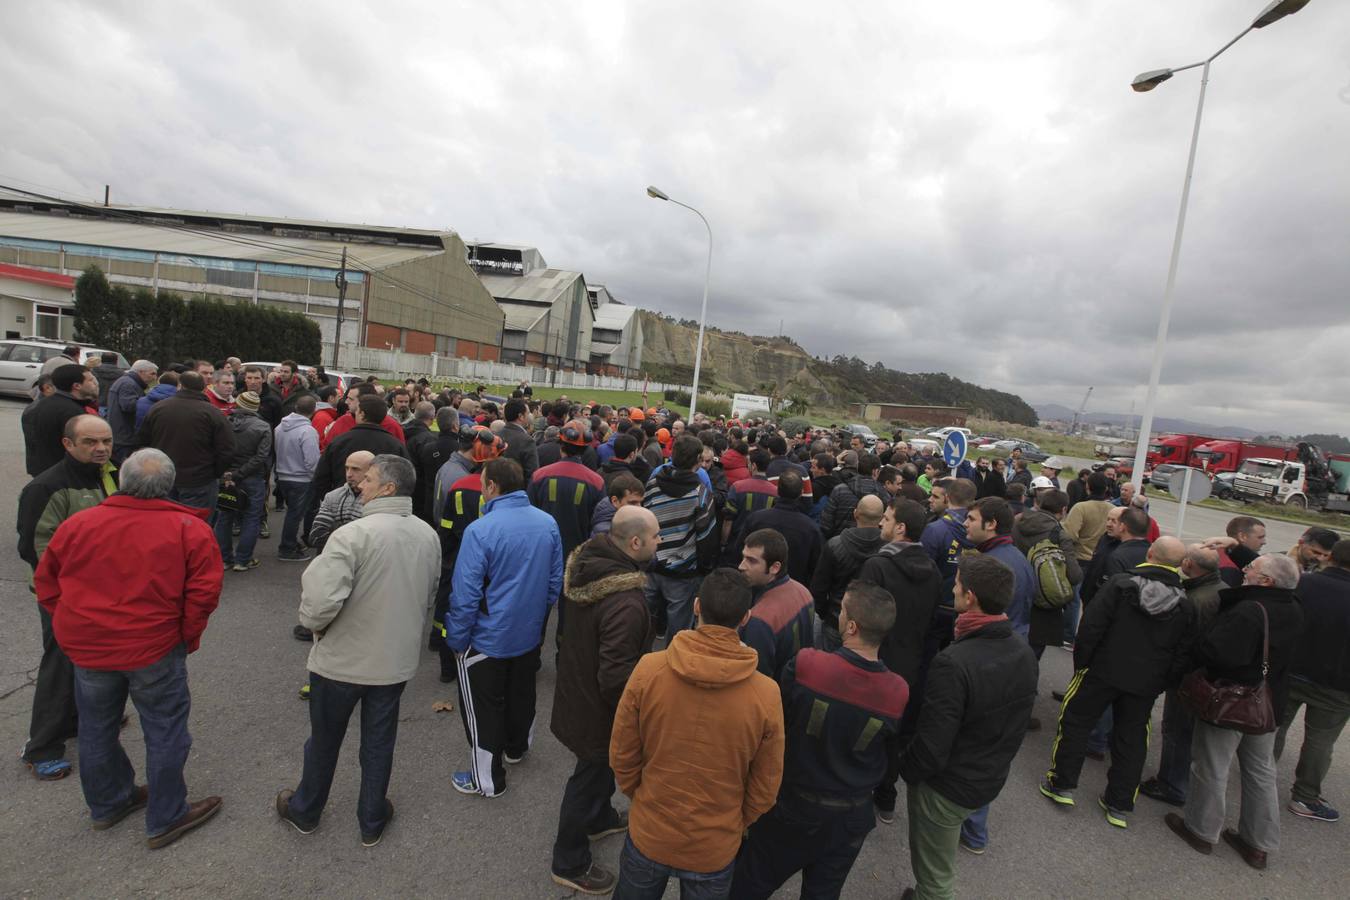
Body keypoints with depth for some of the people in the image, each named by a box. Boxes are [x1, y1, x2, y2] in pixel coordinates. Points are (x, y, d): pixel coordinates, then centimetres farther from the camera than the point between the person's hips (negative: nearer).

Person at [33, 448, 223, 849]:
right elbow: (204, 591, -18)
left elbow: (46, 583, 6)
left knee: (96, 729, 24)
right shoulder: (190, 529, -15)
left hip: (87, 648, 5)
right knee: (165, 733, 10)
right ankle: (166, 819, 23)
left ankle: (107, 804, 43)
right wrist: (187, 638, -2)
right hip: (154, 649, -4)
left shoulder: (78, 523, -3)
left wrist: (75, 628, 16)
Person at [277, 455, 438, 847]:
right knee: (379, 743, 21)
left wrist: (312, 621, -8)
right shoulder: (429, 535, -6)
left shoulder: (354, 534, -26)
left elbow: (320, 601, -31)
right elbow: (428, 597, 6)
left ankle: (304, 811, 46)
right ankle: (372, 822, 38)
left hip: (341, 660, -4)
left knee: (324, 740, 22)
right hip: (397, 660, 4)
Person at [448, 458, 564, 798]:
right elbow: (556, 580, 3)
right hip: (531, 632, 6)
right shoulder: (548, 523, -8)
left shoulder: (480, 530, -25)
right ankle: (516, 748, 50)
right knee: (522, 693, 26)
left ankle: (487, 779, 29)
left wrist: (456, 639, -5)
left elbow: (465, 594, -20)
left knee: (483, 706, 14)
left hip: (488, 638, -5)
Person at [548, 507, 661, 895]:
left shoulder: (590, 560, -11)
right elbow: (616, 676, -31)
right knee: (592, 773, 15)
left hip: (577, 685, 9)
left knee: (599, 764, 31)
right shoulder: (626, 602, -38)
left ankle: (600, 818, 57)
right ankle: (570, 863, 39)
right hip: (599, 707, -8)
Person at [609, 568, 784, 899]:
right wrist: (734, 826, 10)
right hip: (716, 848, 0)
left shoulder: (648, 668, -23)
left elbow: (621, 756, -10)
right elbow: (765, 789, -9)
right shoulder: (766, 694, -23)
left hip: (648, 833, 1)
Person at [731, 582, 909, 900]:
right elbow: (885, 751, -4)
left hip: (790, 803, -2)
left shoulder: (804, 666, -29)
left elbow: (775, 723, -13)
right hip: (850, 815, 3)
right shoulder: (898, 694, -20)